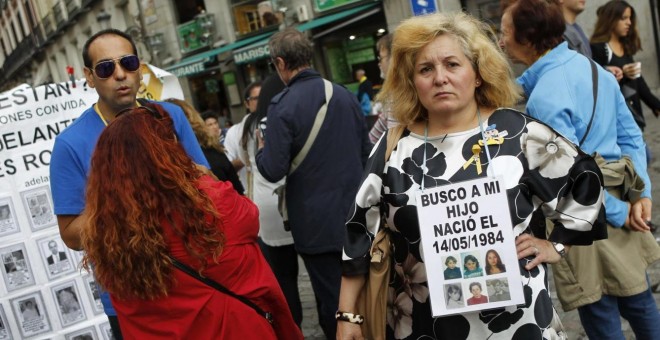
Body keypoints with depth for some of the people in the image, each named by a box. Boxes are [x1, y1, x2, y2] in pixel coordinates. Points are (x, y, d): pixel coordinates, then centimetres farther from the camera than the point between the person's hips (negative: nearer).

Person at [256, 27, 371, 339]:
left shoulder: (282, 106, -15)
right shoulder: (345, 95, 2)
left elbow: (273, 171, -18)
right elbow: (366, 152, 9)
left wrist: (261, 149, 3)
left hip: (317, 222, -5)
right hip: (354, 213, 6)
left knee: (332, 301, 7)